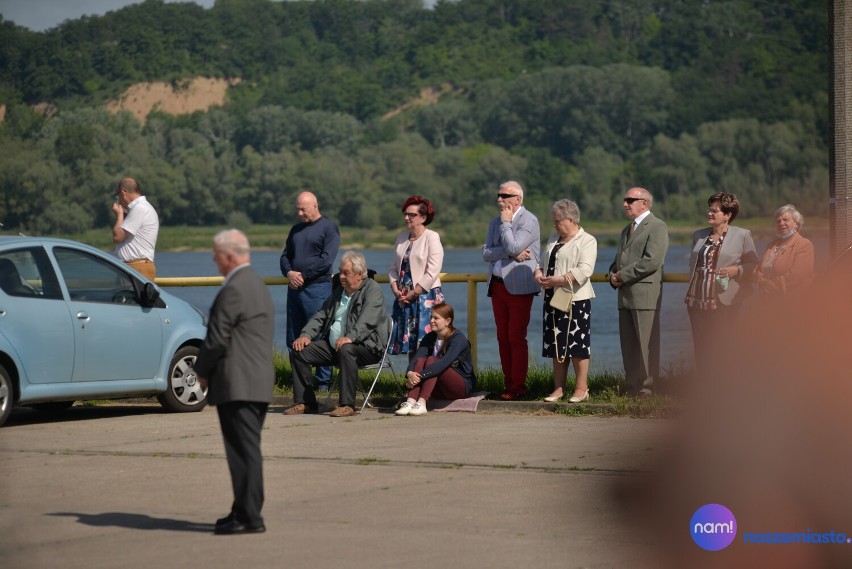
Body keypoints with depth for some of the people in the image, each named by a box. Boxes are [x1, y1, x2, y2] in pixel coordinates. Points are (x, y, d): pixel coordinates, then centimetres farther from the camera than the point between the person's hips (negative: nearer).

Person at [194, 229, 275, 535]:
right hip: (259, 380, 10)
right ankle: (244, 511, 19)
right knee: (247, 450, 14)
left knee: (244, 450, -8)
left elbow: (217, 339, -16)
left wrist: (202, 371, 0)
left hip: (237, 383, -10)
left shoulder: (233, 290, -15)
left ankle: (250, 517, -7)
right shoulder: (257, 284, 17)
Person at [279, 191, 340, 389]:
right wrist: (289, 273, -3)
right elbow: (285, 256, 19)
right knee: (293, 339, 6)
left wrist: (302, 275, -12)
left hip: (317, 288, -7)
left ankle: (324, 383, -4)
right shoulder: (296, 230, 19)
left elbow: (326, 260, -12)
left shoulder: (329, 228, -3)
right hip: (294, 288, 7)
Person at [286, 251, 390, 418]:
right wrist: (306, 335, -1)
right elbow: (321, 315, 18)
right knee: (300, 350, -8)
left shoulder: (372, 290, -5)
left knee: (345, 350, -40)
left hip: (366, 346, -8)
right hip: (332, 345, 8)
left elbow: (367, 320, -22)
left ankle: (347, 405, -34)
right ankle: (305, 402, -4)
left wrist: (350, 337, -39)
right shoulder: (338, 290, 19)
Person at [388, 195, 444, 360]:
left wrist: (413, 294, -14)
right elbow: (393, 268, 15)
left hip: (426, 297, -6)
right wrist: (396, 289, -2)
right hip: (403, 298, 6)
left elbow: (432, 273, -13)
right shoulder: (402, 238, 13)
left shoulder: (432, 238, -6)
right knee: (410, 345, 6)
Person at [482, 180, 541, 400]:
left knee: (516, 338, -7)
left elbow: (513, 247, -20)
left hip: (518, 287, -7)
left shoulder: (528, 221, -6)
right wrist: (511, 253, -11)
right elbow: (486, 253, 5)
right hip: (497, 286, 7)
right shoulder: (496, 222, 15)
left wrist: (505, 222, -8)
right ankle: (508, 384, 12)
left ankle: (518, 387, -4)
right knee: (503, 338, 7)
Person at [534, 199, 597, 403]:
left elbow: (584, 271, -19)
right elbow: (543, 263, 22)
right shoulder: (554, 239, 18)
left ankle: (581, 389, 0)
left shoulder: (587, 241, -7)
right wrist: (539, 274, -1)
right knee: (557, 346, 9)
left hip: (575, 300, -8)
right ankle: (559, 388, 13)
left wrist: (557, 281, -23)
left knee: (578, 346, -5)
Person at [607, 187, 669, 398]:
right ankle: (632, 388, 10)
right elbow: (619, 259, 27)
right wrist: (613, 274, 4)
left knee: (646, 345, -7)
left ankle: (647, 389, -6)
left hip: (645, 294, -9)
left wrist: (623, 275, -12)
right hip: (625, 294, 9)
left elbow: (651, 261, -16)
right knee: (628, 345, 7)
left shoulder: (657, 227, -5)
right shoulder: (627, 230, 24)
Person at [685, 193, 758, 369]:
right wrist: (690, 291, 13)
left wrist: (736, 270, -16)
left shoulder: (742, 235, 0)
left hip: (724, 303, -5)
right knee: (701, 348, 4)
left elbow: (753, 265, 2)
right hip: (698, 300, 5)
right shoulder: (699, 235, 16)